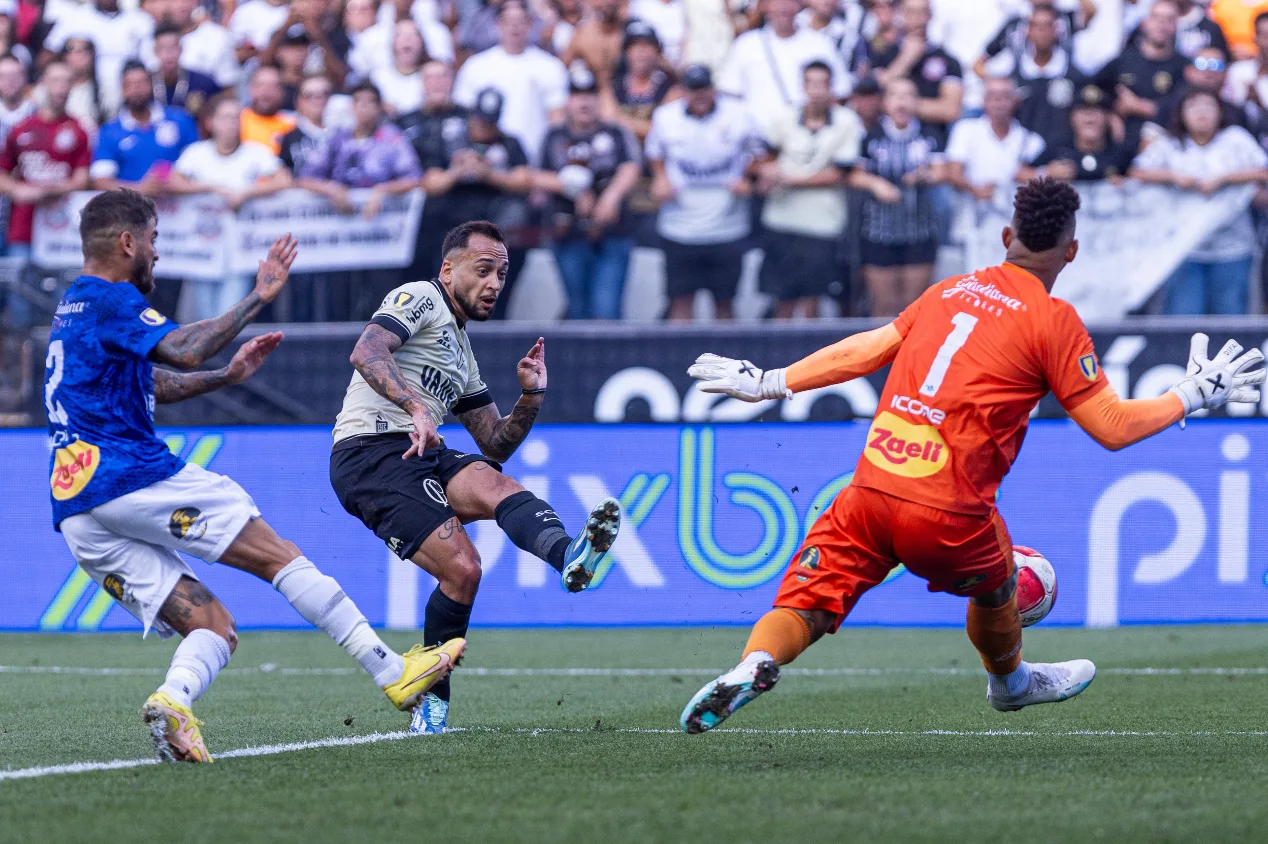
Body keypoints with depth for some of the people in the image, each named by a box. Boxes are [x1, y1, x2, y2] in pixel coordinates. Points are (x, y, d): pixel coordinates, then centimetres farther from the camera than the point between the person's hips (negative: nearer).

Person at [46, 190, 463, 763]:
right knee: (279, 558, -2)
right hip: (132, 479, -9)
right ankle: (392, 673, -4)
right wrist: (258, 298, -10)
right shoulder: (108, 299, -4)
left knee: (214, 628, 3)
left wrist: (227, 376, 37)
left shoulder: (73, 308, 26)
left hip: (76, 517, 9)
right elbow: (184, 350, -18)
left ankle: (172, 700, -27)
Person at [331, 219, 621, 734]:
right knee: (461, 567, -23)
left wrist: (531, 397, 15)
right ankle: (432, 702, -14)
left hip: (423, 456, 6)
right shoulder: (419, 299, 4)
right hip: (371, 453, -6)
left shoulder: (461, 354, 32)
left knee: (491, 484, -28)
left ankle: (569, 556, -56)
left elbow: (495, 445, 32)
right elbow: (366, 354, -17)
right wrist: (417, 408, -32)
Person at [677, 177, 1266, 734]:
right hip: (946, 515, -3)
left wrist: (770, 384, 30)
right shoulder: (1052, 320, 0)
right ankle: (1010, 681, 52)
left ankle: (755, 664, -29)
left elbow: (865, 350, 19)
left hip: (870, 489, 3)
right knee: (994, 584, 28)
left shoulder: (952, 291, 15)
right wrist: (1192, 396, 14)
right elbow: (1112, 427, 0)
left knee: (806, 602, 0)